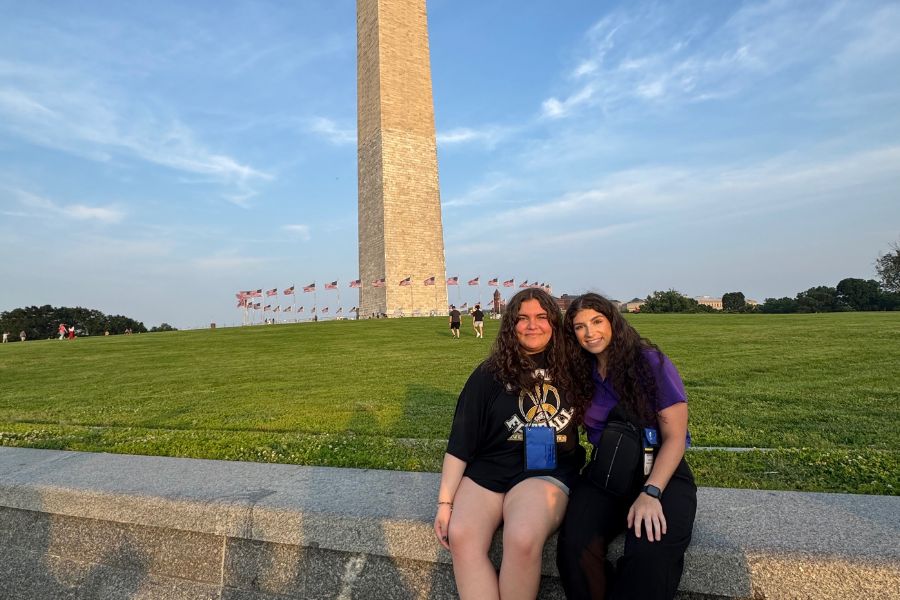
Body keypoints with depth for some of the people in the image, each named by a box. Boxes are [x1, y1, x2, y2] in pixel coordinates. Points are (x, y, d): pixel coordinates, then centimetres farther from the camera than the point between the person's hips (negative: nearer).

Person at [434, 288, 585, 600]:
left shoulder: (568, 369, 7)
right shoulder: (490, 374, 3)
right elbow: (460, 441, 1)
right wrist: (445, 502, -3)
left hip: (548, 470, 0)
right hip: (488, 468, 1)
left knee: (522, 539, -31)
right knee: (461, 536, -28)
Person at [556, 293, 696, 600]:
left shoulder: (650, 362, -7)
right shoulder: (580, 374, 5)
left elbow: (675, 438, -9)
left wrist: (650, 493, -21)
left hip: (661, 471, -3)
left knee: (650, 554, -34)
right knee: (575, 546, -27)